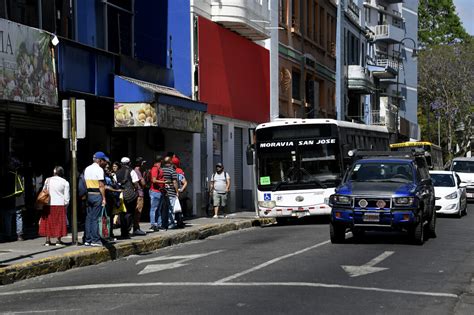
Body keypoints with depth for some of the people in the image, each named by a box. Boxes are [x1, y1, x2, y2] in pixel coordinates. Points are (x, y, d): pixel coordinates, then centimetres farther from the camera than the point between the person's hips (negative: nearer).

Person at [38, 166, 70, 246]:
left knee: (48, 222, 8)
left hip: (48, 205, 2)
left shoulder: (47, 180, 2)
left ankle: (47, 240, 7)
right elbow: (66, 197, -4)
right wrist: (65, 205, 8)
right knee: (59, 222, 6)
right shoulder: (65, 182, -3)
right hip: (60, 204, -2)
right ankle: (58, 240, 4)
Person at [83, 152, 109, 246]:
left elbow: (85, 183, 13)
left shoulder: (87, 169, 15)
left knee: (88, 217, 9)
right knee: (95, 218, -5)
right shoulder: (99, 169, -10)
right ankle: (95, 240, -4)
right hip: (97, 195, -7)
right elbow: (101, 185, -14)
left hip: (88, 195, 7)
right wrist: (104, 198, -13)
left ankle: (87, 240, 12)